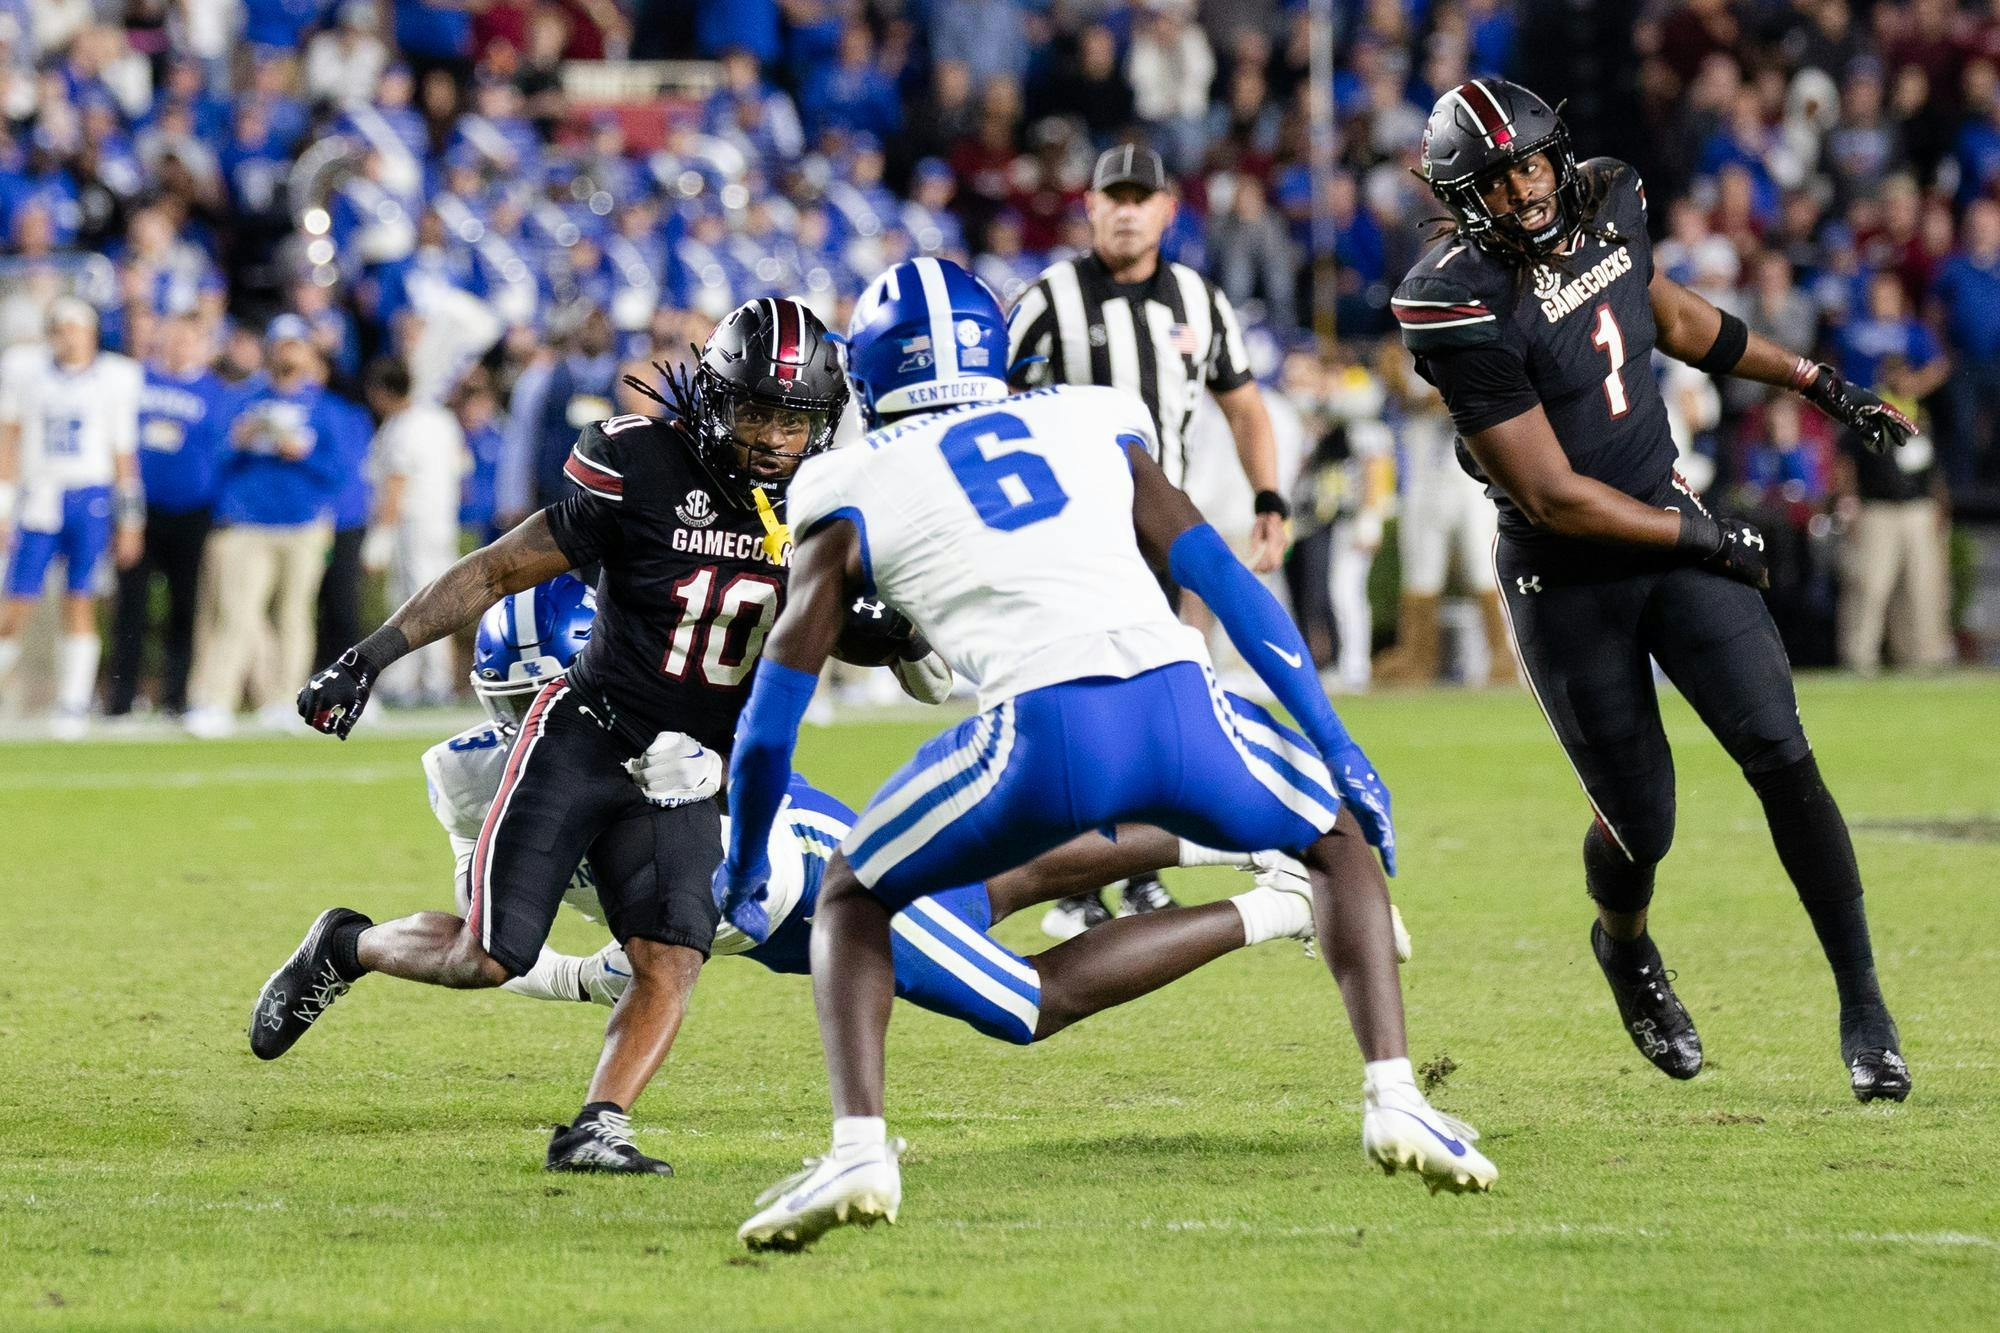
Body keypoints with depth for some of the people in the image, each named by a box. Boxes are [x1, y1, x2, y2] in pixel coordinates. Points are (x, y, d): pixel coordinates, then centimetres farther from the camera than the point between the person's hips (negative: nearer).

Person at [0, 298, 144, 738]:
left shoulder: (115, 378, 4)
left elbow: (124, 454, 8)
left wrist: (131, 519, 6)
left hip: (91, 498, 0)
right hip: (39, 499, 0)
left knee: (80, 603, 0)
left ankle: (74, 706, 4)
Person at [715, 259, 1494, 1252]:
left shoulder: (851, 492, 21)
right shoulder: (1092, 425, 28)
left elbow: (776, 705, 23)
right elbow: (1225, 583, 23)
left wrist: (742, 866, 36)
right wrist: (1337, 750, 25)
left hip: (1042, 729, -2)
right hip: (1180, 701, 2)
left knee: (851, 898, 22)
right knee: (1340, 842, 31)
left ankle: (859, 1146, 1)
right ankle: (1393, 1097, 12)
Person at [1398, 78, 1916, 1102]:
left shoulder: (1605, 204, -3)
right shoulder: (1460, 306, -24)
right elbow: (1554, 496, -22)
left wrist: (1819, 384, 21)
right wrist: (1707, 542, -14)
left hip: (1667, 522, 5)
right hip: (1565, 577, -5)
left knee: (1778, 752, -8)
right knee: (1640, 822, 3)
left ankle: (1862, 1004, 0)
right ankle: (1626, 949, 39)